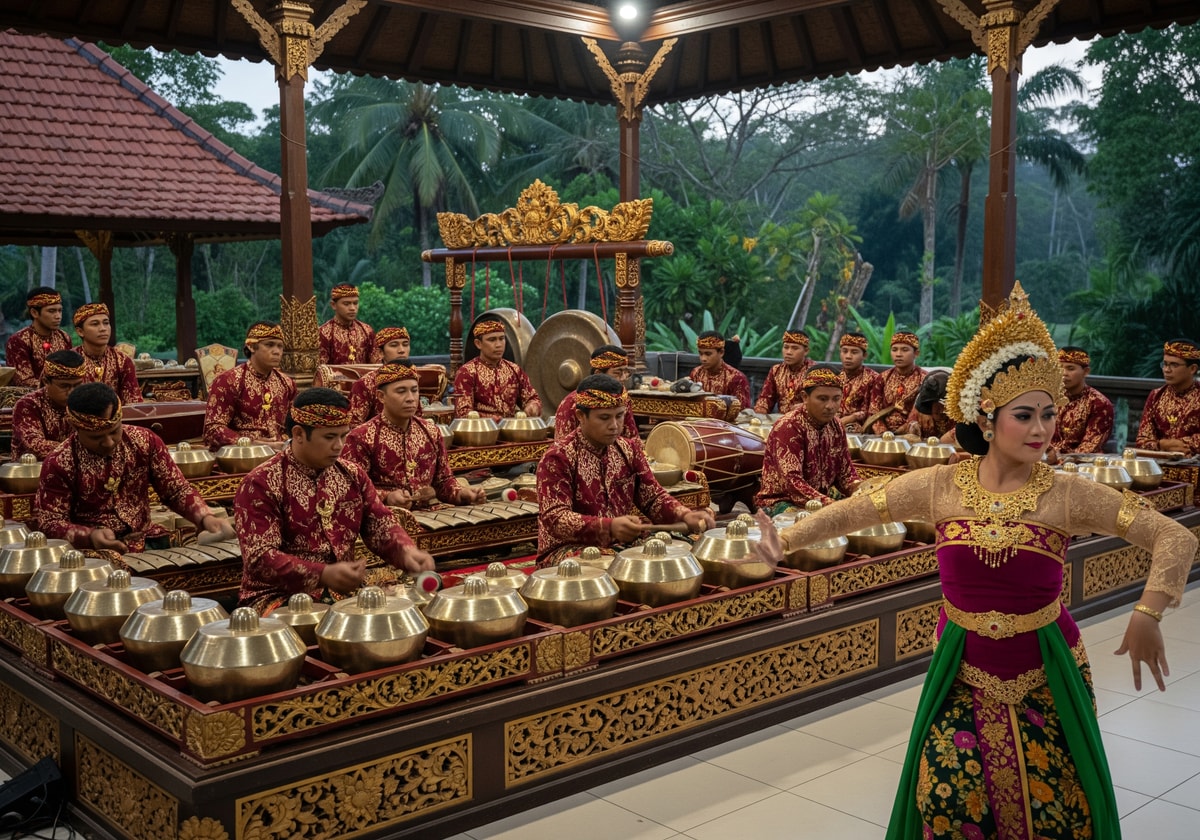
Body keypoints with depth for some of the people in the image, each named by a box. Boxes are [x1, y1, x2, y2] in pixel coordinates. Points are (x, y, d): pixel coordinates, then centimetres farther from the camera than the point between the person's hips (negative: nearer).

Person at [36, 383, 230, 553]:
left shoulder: (144, 441, 0)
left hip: (147, 542, 4)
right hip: (91, 552, -4)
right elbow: (50, 522, -6)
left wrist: (205, 518, -13)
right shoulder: (58, 463, -10)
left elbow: (176, 490, 6)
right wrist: (90, 536, -26)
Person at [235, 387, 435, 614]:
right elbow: (259, 559, -18)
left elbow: (380, 524, 8)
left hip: (348, 589, 6)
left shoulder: (352, 474, 10)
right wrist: (323, 575, -32)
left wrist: (406, 551, -16)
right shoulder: (261, 484, -10)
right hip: (283, 597, -6)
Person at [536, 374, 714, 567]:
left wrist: (684, 515, -17)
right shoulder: (558, 457, -12)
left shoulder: (629, 451, 9)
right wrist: (609, 527, -37)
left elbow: (652, 497, 6)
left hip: (622, 545, 7)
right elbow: (554, 518, -21)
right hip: (569, 549, -6)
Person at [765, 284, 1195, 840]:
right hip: (962, 670, 1)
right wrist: (787, 540, -9)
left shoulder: (1068, 496, -12)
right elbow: (854, 510, -1)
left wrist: (1148, 613, -24)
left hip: (1045, 674, 0)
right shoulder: (940, 487, -8)